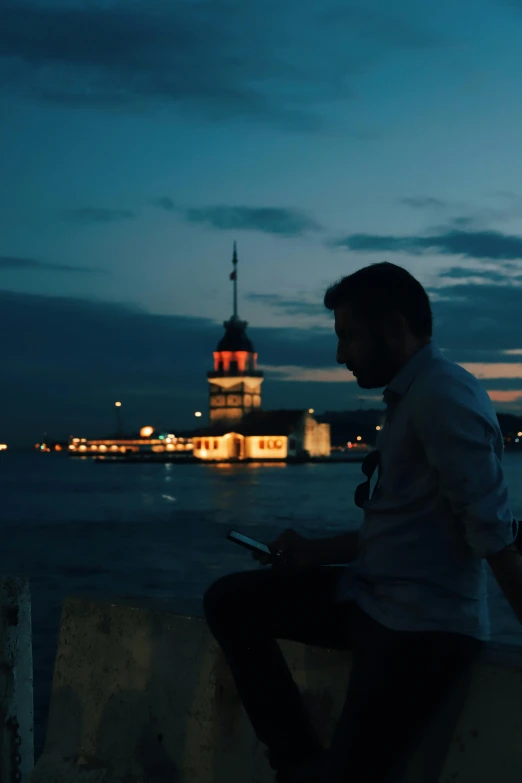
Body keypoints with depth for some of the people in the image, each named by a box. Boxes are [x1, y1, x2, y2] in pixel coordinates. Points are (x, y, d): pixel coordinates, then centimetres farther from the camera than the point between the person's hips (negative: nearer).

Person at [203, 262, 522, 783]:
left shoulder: (443, 395, -15)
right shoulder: (411, 396, 16)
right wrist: (316, 552, 16)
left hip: (421, 622, -10)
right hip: (369, 597, 10)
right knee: (229, 600, 4)